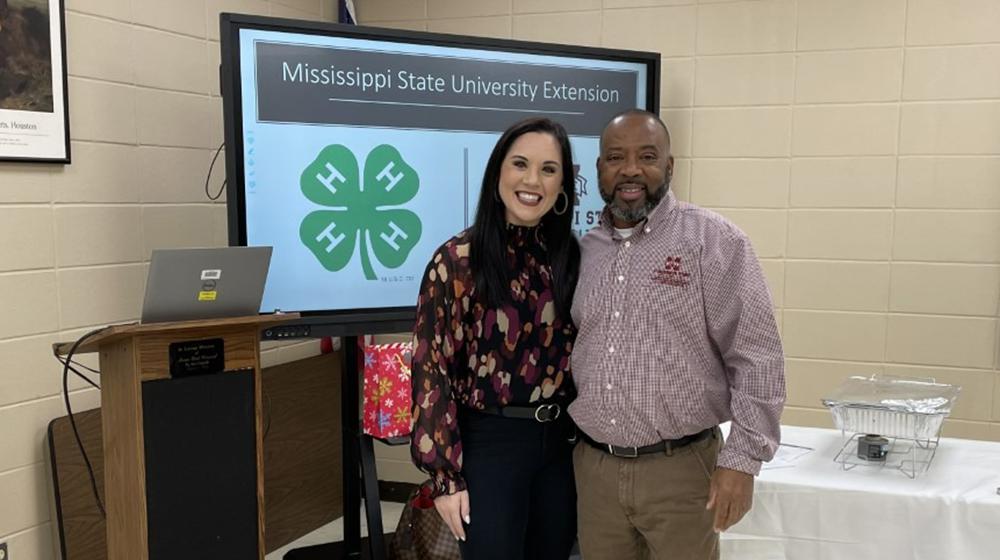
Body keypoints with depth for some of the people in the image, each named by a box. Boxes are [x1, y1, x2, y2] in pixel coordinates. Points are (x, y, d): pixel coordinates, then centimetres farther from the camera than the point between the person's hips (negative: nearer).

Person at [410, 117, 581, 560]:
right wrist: (445, 474, -12)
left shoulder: (572, 256, 4)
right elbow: (431, 367, -10)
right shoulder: (458, 259, -10)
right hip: (489, 445, -5)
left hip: (560, 442, 5)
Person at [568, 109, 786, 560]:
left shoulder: (713, 240, -8)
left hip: (679, 469, -4)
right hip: (593, 467, 4)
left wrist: (741, 459, -14)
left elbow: (756, 358, -10)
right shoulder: (583, 250, 7)